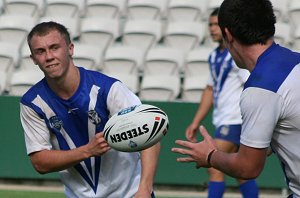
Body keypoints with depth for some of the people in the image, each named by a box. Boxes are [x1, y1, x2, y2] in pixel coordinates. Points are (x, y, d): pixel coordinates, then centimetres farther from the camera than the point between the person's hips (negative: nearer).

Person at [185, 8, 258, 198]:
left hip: (235, 120, -8)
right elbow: (210, 91, 21)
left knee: (215, 167, -13)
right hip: (223, 121, 8)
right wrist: (196, 123, 19)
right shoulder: (215, 56, 15)